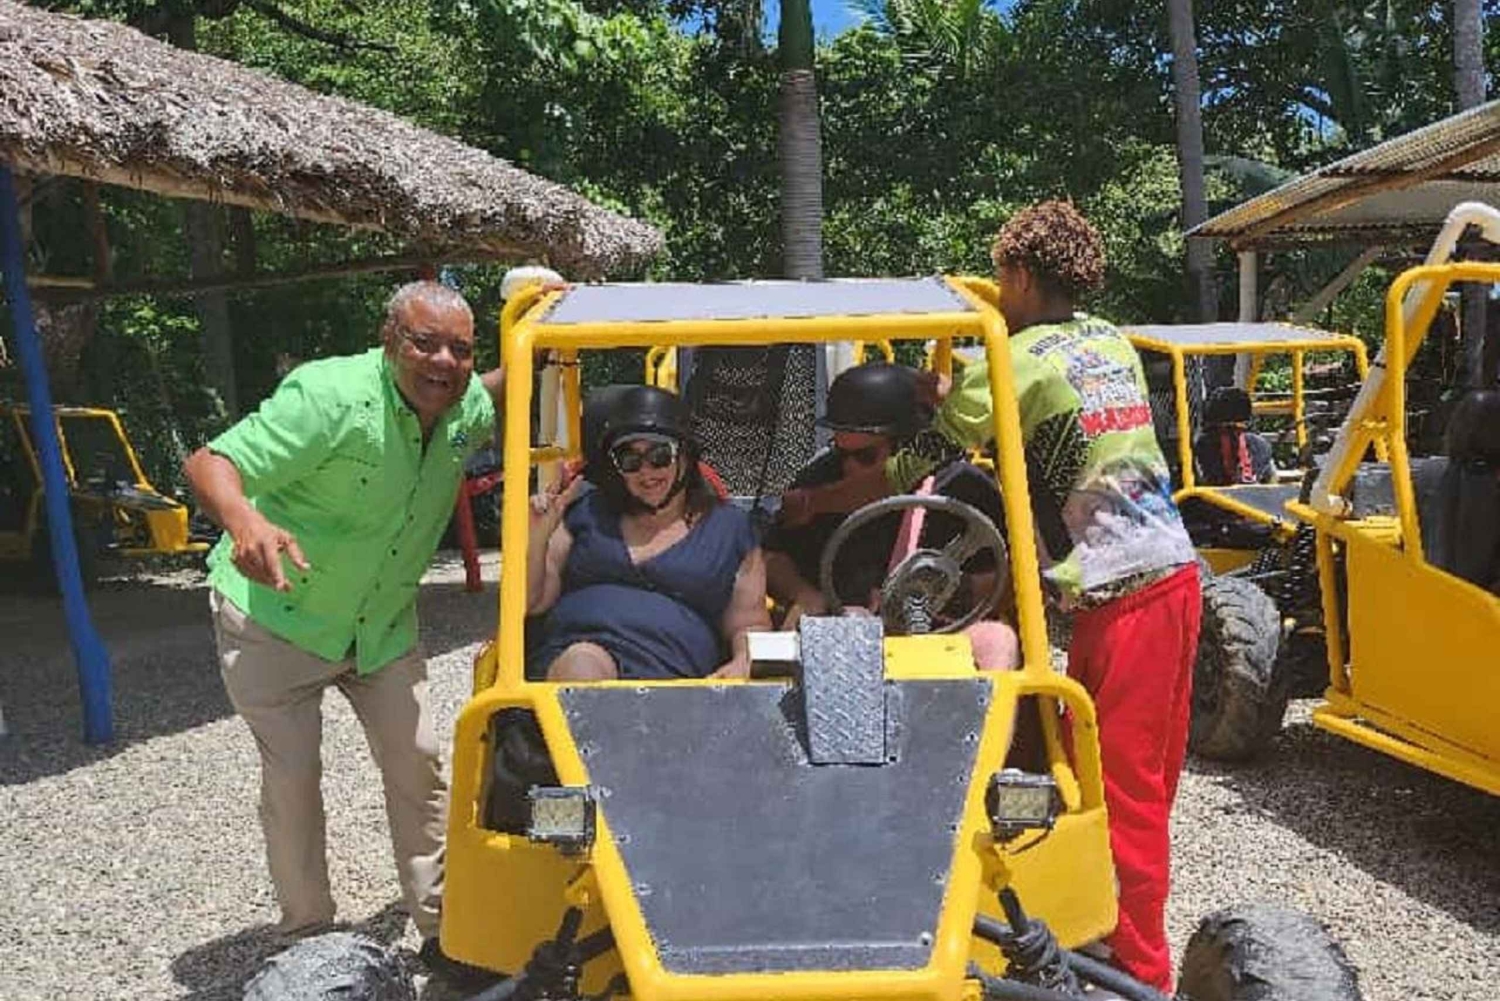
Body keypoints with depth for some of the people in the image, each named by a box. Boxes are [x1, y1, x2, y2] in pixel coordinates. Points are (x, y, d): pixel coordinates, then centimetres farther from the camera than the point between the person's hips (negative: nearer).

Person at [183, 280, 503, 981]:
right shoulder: (330, 397, -29)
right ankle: (308, 939, 20)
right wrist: (244, 521, -54)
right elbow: (208, 463, -31)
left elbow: (504, 397, 15)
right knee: (293, 778, 0)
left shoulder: (466, 406, -10)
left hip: (385, 621, 5)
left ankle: (440, 929, 18)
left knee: (419, 765, 4)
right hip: (274, 614, -5)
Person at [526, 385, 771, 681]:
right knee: (583, 662, -36)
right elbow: (531, 602, 18)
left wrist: (743, 664, -5)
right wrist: (537, 537, 2)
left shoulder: (729, 527, 18)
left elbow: (749, 624, 17)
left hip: (672, 673, -1)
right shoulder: (586, 510, 20)